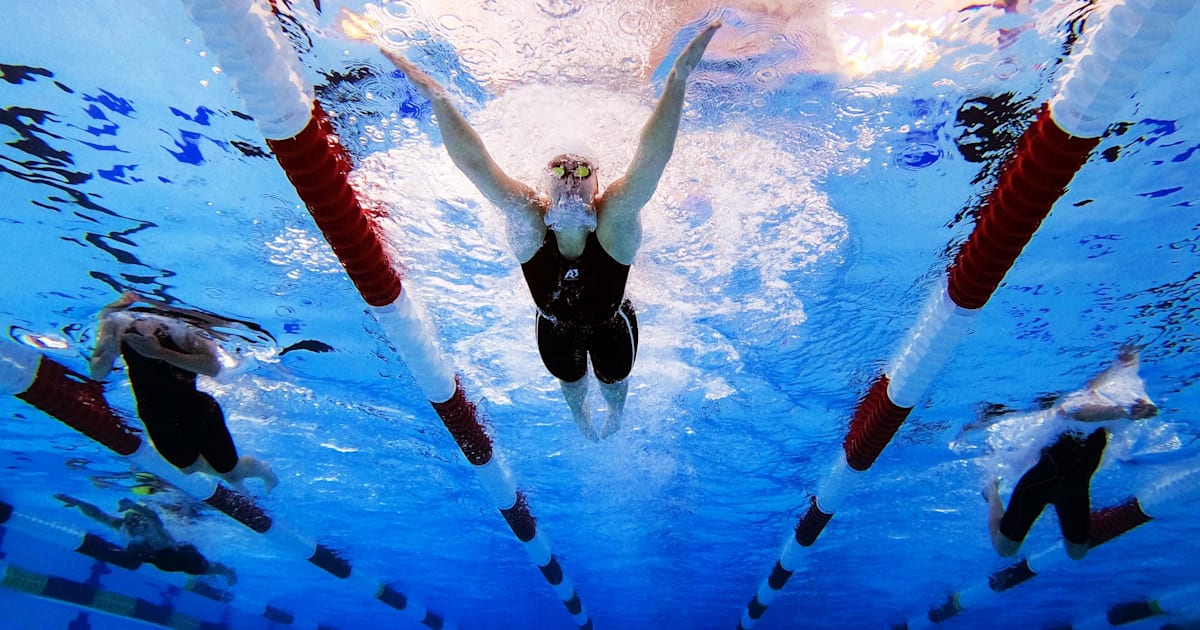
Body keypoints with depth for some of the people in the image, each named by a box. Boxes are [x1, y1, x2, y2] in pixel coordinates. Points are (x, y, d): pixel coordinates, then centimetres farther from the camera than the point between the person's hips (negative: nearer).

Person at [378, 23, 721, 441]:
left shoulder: (615, 219, -36)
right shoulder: (527, 218, -32)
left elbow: (652, 158, -48)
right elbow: (474, 163, -40)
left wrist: (678, 80, -58)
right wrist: (437, 98, -48)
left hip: (612, 325, -1)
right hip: (555, 329, 1)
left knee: (613, 384, 28)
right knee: (571, 385, 29)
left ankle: (615, 415, 66)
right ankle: (582, 419, 67)